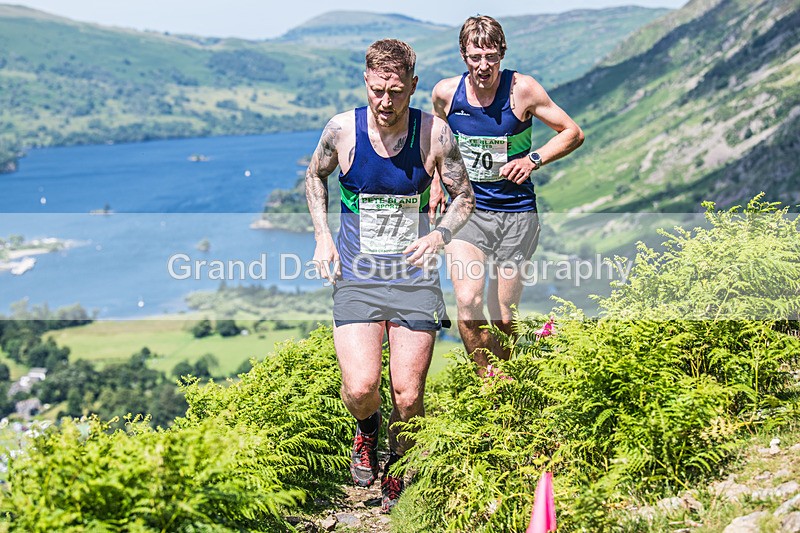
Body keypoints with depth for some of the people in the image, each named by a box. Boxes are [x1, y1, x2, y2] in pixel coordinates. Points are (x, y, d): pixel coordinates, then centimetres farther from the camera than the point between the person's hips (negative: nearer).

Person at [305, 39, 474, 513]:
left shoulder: (435, 133, -8)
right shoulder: (342, 130, -7)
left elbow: (465, 197, 4)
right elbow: (316, 175, 15)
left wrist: (442, 234, -15)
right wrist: (322, 235, 4)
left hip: (414, 279, 0)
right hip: (356, 280, 0)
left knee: (408, 395, 0)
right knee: (361, 388, -17)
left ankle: (397, 472, 30)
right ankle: (367, 430, 21)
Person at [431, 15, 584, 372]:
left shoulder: (522, 90, -10)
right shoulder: (446, 93, -3)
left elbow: (573, 133, 0)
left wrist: (533, 160, -14)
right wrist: (436, 183, 6)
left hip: (516, 212, -1)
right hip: (465, 209, 1)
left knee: (503, 319, 4)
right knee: (467, 305, -21)